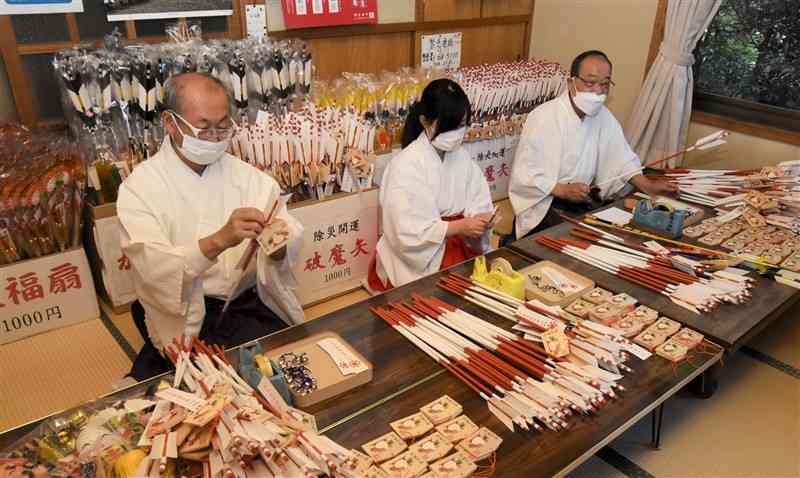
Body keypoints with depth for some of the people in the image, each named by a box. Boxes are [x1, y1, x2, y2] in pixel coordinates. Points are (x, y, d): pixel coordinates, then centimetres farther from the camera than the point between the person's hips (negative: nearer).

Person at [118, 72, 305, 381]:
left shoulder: (248, 176, 6)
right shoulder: (140, 187, -4)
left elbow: (293, 241, 0)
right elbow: (154, 269, -19)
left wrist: (278, 247, -23)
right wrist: (218, 241, -34)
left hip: (251, 306, 3)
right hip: (184, 320, -3)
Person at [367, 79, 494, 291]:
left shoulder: (462, 157, 4)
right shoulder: (406, 166, -16)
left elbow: (477, 203, 6)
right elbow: (409, 233, -20)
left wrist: (480, 220, -16)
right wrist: (460, 226, -21)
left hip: (461, 248, 6)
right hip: (420, 256, -6)